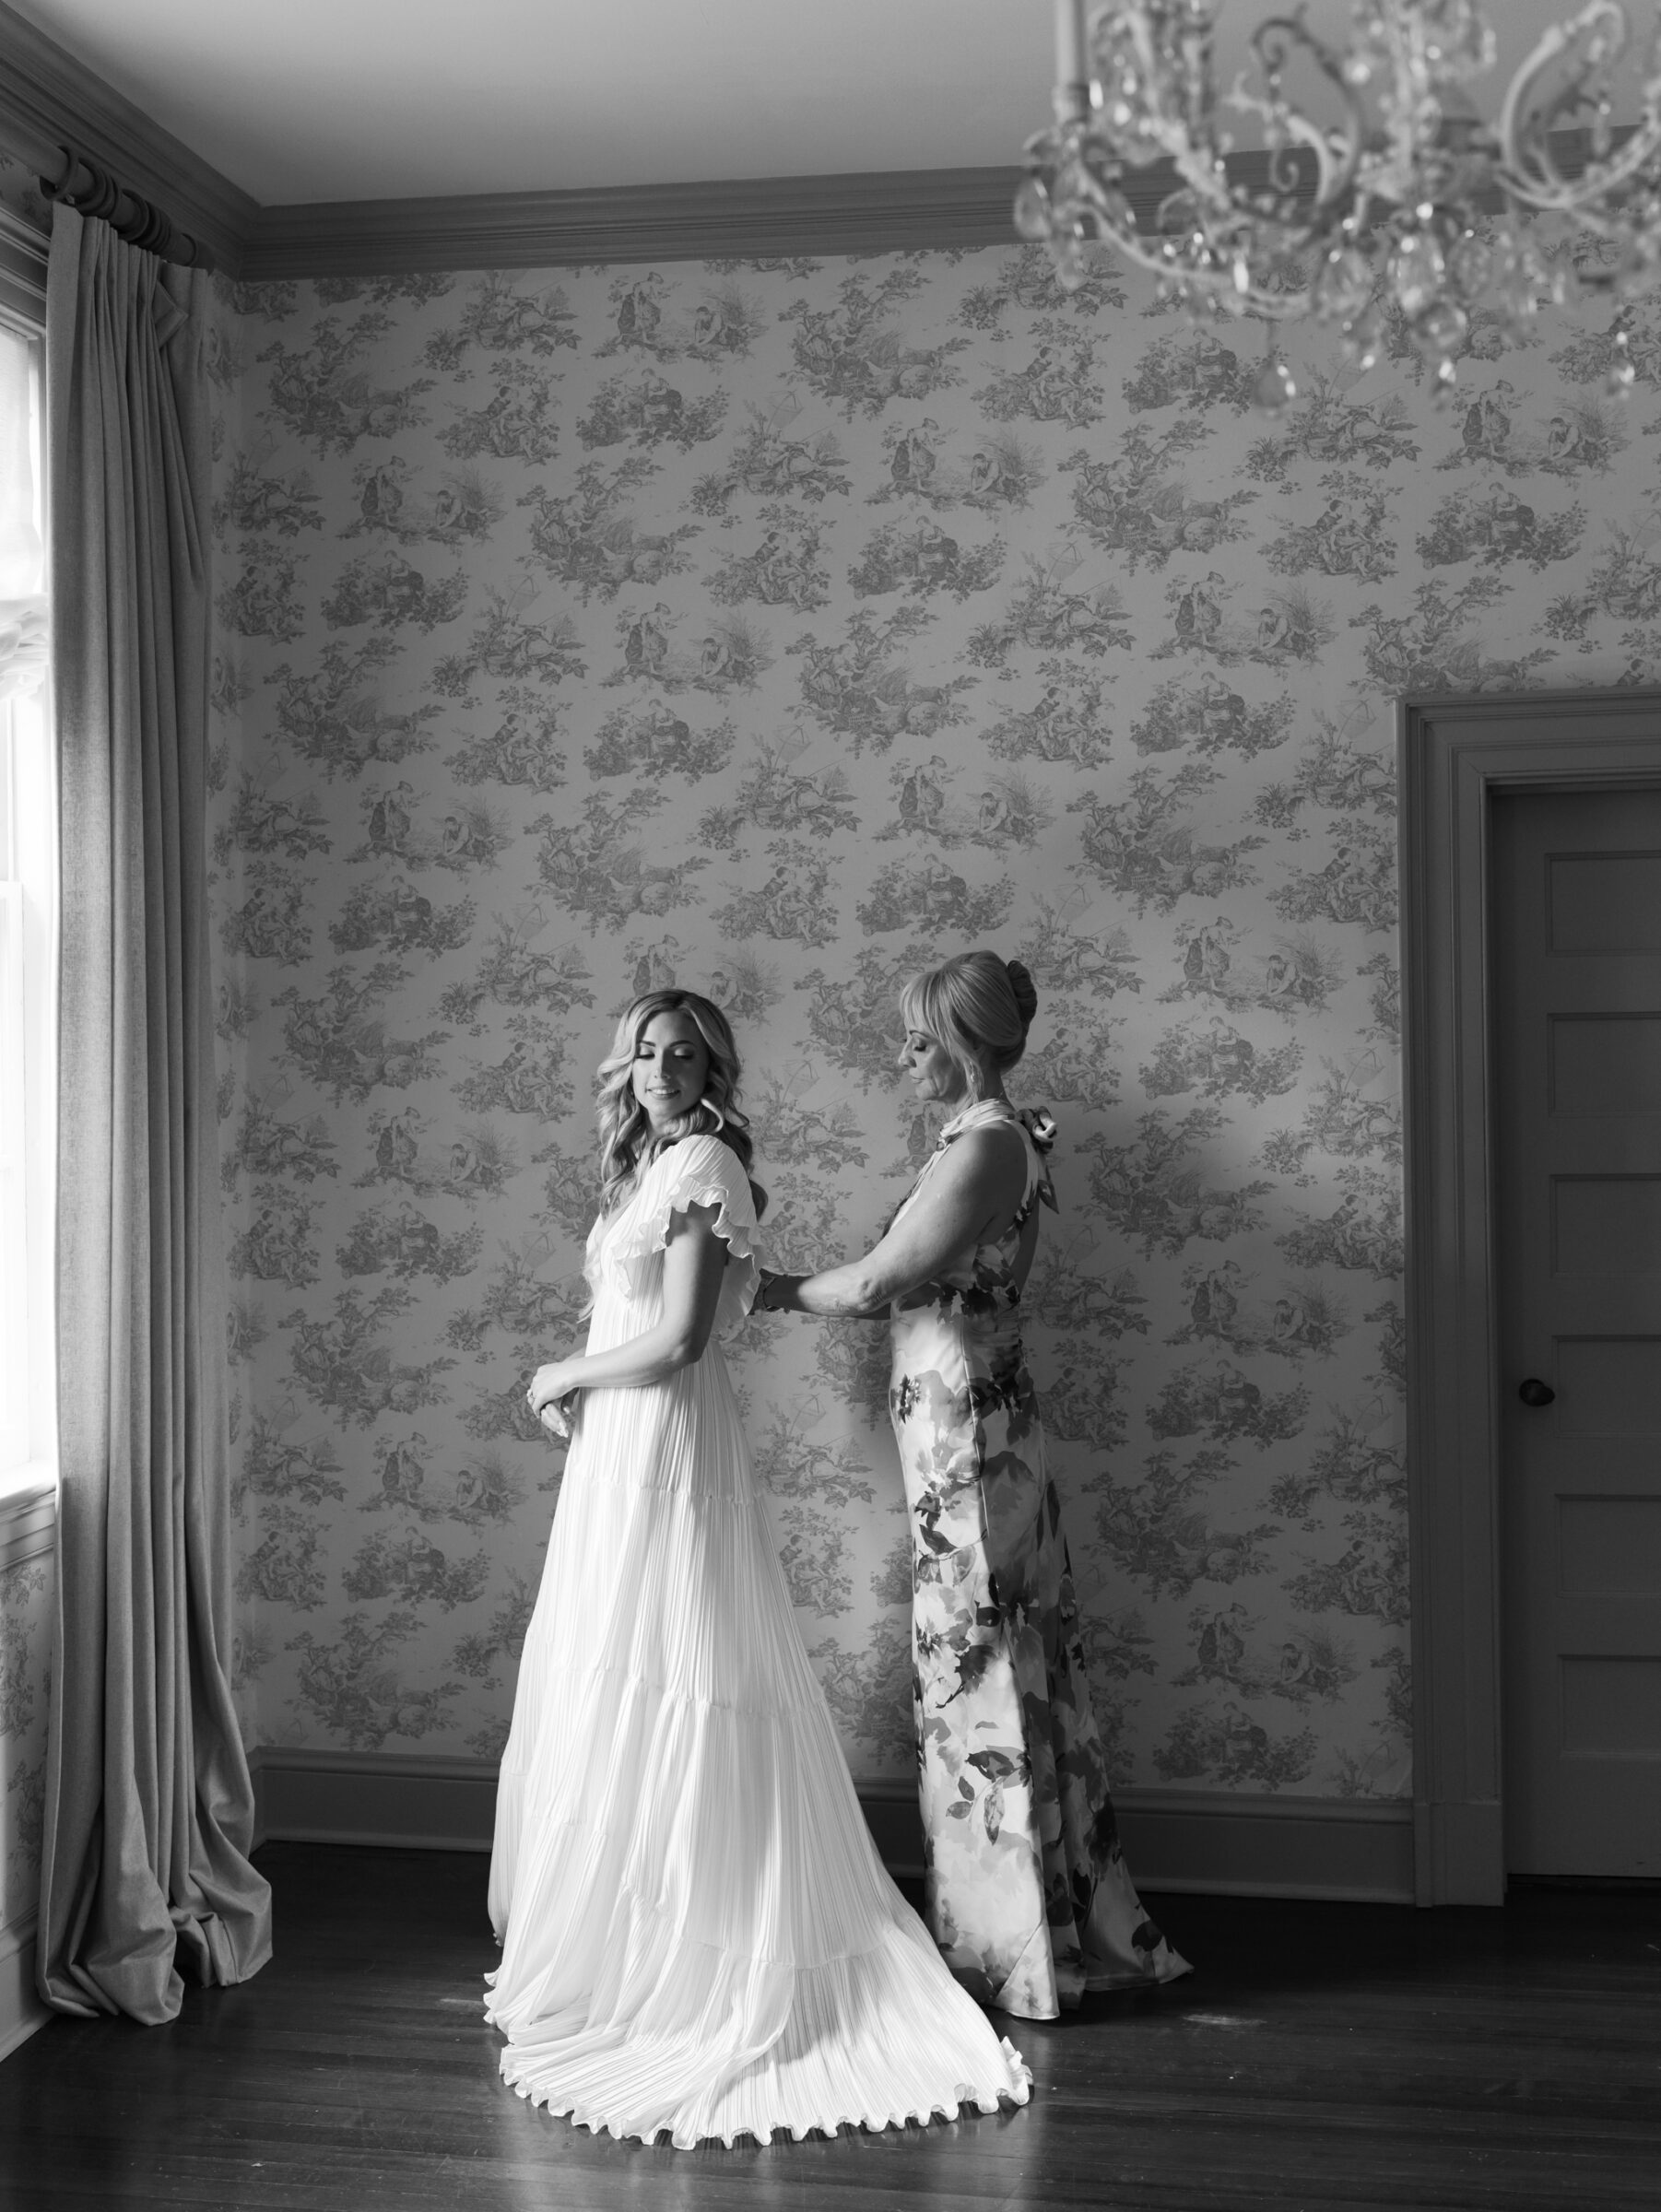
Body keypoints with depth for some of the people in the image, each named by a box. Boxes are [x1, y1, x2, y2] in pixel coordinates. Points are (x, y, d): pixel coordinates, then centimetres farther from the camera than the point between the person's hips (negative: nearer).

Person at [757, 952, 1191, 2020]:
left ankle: (1016, 1949, 7)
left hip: (964, 1426, -10)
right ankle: (1064, 1925, 24)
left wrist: (783, 1292, -1)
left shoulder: (986, 1143, -16)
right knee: (1015, 1666, 14)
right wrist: (792, 1283, 16)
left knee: (979, 1666, -2)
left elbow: (880, 1281, -16)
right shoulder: (1001, 1139, 14)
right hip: (976, 1421, 10)